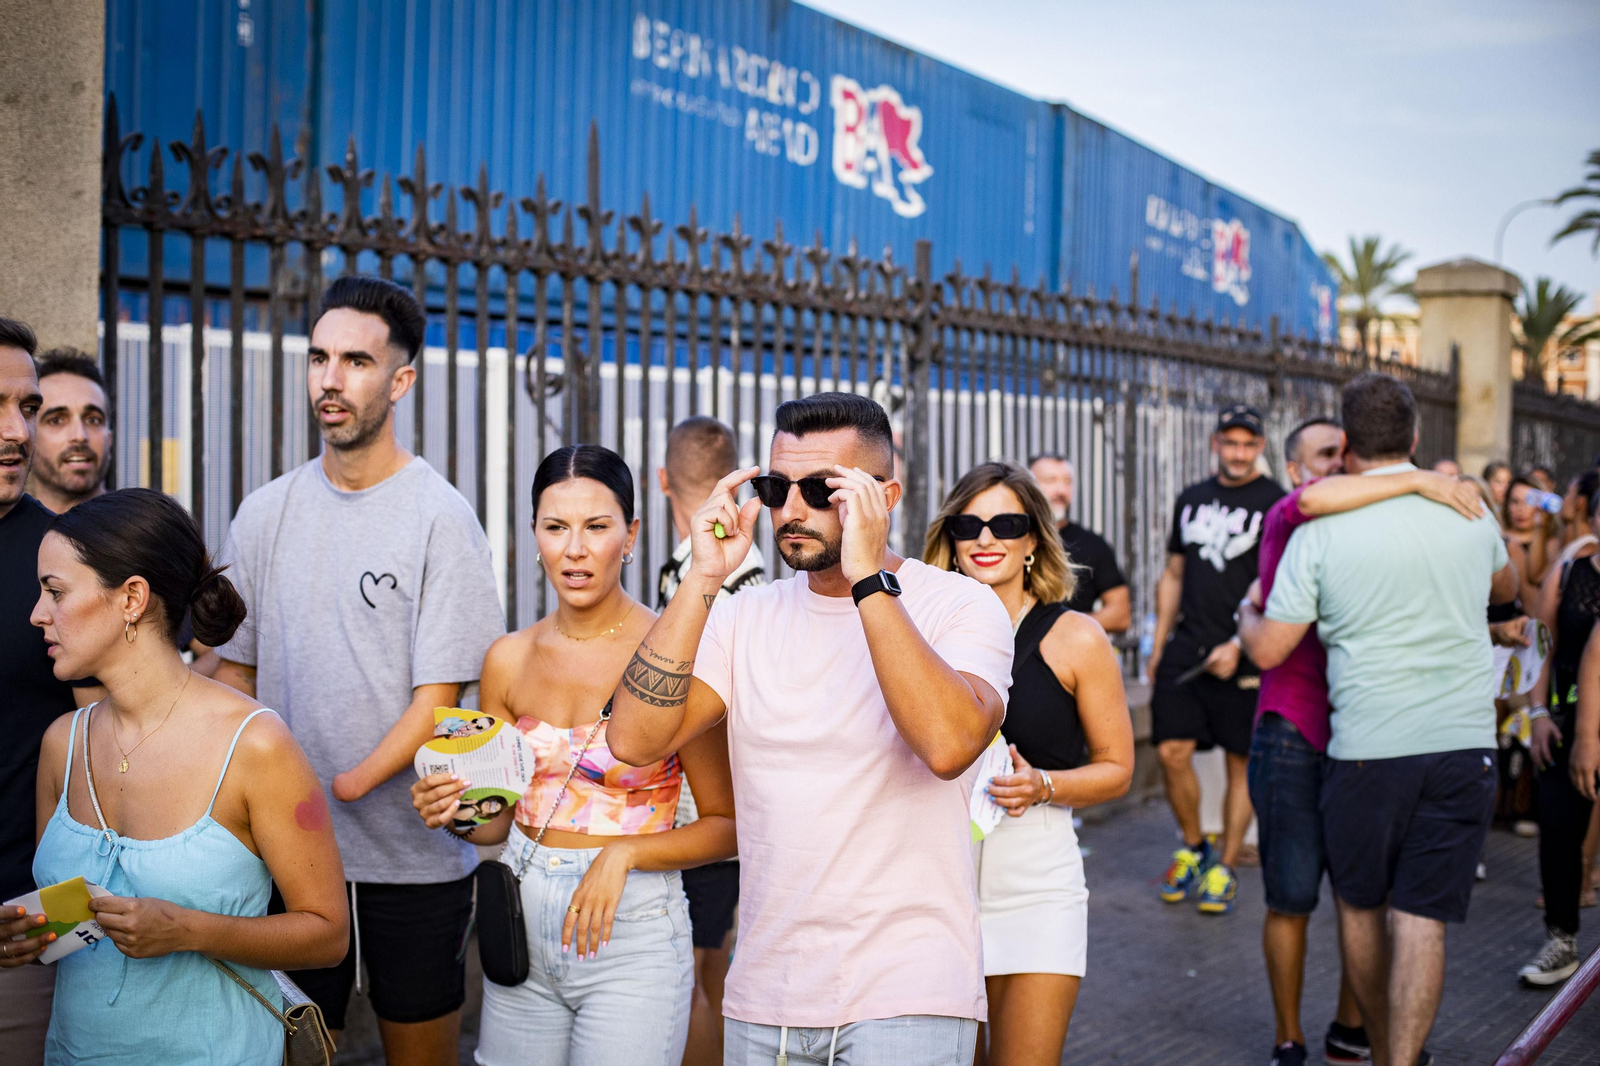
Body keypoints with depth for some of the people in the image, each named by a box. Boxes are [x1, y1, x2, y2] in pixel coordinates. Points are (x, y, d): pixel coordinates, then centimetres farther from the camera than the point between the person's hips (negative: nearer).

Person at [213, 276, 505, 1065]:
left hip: (414, 857, -3)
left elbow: (438, 699, -11)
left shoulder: (440, 518, -8)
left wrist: (342, 789, -22)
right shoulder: (265, 513, 6)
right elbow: (235, 669, 10)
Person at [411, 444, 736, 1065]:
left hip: (631, 933, -5)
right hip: (522, 921, 5)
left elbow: (728, 823, -8)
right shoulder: (509, 659, 4)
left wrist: (623, 854, -20)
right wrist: (456, 813, -6)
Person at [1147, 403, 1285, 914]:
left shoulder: (1276, 503, -4)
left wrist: (1238, 646, -17)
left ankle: (1224, 868, 13)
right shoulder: (1191, 500, 13)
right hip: (1186, 646, 4)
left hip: (1243, 655, -4)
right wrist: (1159, 643, 16)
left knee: (1241, 760, 2)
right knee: (1172, 751, 0)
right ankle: (1193, 847, 21)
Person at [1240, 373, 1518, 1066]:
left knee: (1360, 905, 17)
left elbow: (1268, 650, -3)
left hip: (1367, 748, -2)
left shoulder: (1318, 533, -6)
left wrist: (1245, 615, 19)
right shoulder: (1468, 511, 4)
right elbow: (1505, 587, 26)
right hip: (1464, 744, 2)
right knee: (1421, 917, 0)